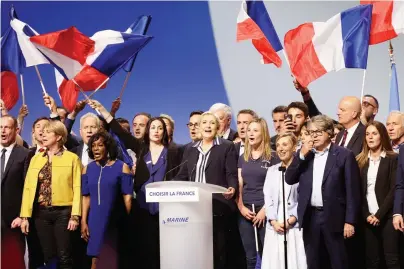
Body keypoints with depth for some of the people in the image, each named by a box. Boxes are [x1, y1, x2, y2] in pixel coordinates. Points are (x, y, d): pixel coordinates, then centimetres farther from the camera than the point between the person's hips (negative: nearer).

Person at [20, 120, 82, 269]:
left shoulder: (72, 158, 0)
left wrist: (75, 216, -11)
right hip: (41, 213, 4)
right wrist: (25, 216, 0)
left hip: (63, 212, -4)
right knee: (48, 256, 8)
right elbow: (28, 187, 7)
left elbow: (77, 188, -4)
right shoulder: (36, 158, 11)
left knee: (64, 257, -4)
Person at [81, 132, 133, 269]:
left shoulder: (122, 167, -3)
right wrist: (83, 221, 2)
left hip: (116, 221, -3)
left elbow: (127, 196, -4)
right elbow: (86, 197, 8)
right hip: (95, 221, 3)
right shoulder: (88, 169, 8)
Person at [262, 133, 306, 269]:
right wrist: (273, 221, -3)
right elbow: (267, 197, 10)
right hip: (274, 226, 4)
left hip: (294, 226, -4)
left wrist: (290, 221, -12)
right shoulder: (272, 170, 16)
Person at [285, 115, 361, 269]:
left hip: (333, 217, -4)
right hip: (310, 217, 4)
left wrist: (350, 221, -11)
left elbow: (352, 191, -6)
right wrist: (301, 156, -7)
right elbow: (289, 180, 3)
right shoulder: (304, 154, 10)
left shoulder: (344, 155, -4)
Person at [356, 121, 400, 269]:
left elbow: (394, 189, -8)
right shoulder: (360, 161, 9)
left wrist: (379, 214, -13)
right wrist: (366, 215, -6)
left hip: (387, 216, -3)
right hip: (369, 218, 3)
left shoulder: (393, 159, -1)